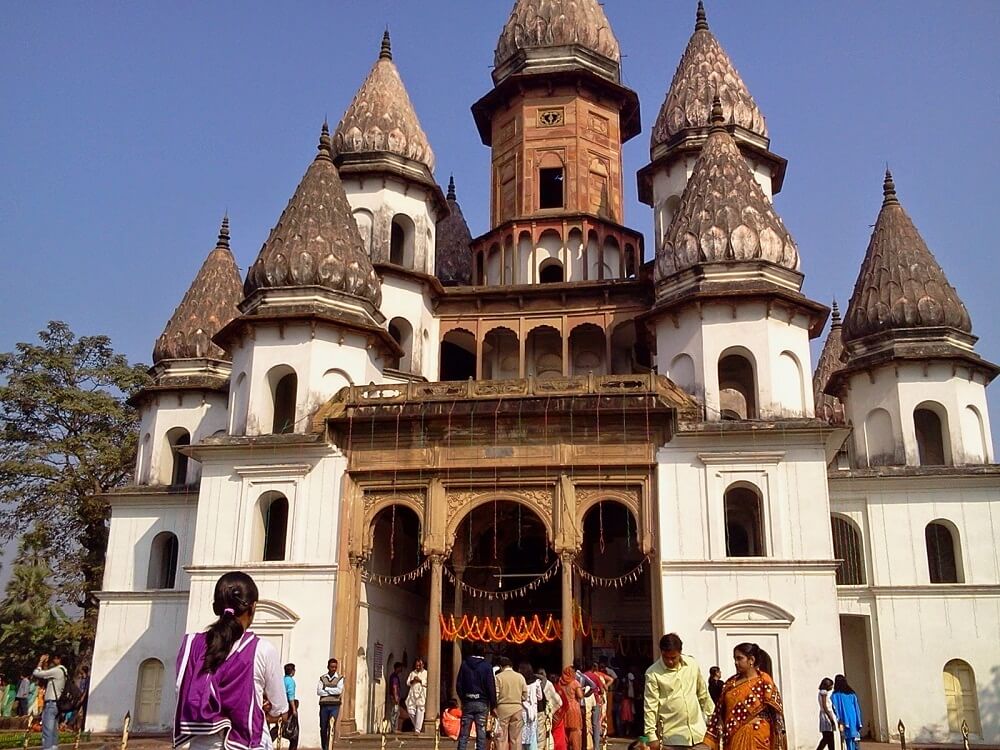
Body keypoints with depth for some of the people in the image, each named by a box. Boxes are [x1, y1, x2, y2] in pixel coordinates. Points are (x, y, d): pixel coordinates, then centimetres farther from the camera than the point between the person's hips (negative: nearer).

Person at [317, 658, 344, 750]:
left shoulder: (340, 678, 6)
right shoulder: (322, 678, 10)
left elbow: (339, 690, -10)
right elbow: (319, 691, -3)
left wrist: (326, 688, -4)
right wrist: (332, 692, -8)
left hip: (335, 705, -2)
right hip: (324, 705, 2)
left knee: (332, 727, -12)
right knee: (323, 728, 5)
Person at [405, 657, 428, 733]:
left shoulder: (426, 673, 5)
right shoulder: (412, 673, 18)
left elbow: (427, 683, -4)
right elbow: (407, 682, 14)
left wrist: (420, 681, -13)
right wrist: (412, 681, -5)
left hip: (421, 695, -4)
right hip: (412, 694, 4)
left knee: (420, 712, -7)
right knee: (410, 710, -3)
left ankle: (418, 730, -4)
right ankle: (416, 726, 18)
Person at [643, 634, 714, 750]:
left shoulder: (692, 665, 3)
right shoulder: (653, 673, -10)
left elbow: (703, 693, 15)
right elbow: (650, 706, -9)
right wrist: (651, 736, -11)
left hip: (697, 732, 4)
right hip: (672, 736, -4)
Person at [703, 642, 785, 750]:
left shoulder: (763, 681, -3)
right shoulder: (731, 683, 10)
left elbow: (774, 711, -1)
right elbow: (719, 713, 9)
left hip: (755, 737, -5)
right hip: (733, 739, 5)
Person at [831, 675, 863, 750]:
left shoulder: (835, 695, -3)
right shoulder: (852, 693, 10)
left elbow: (836, 709, -12)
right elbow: (857, 708, 9)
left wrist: (840, 722, -14)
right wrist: (859, 723, 10)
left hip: (845, 721, -4)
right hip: (854, 720, 4)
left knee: (849, 741, -2)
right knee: (855, 741, 11)